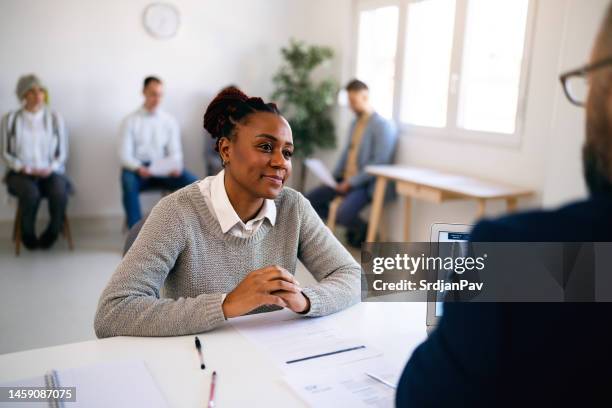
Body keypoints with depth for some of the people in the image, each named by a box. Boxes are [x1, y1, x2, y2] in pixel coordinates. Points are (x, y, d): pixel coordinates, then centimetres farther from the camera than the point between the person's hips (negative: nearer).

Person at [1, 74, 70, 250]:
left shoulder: (55, 118, 7)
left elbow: (63, 152, 7)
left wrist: (51, 168, -11)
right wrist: (24, 168, -11)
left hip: (50, 172, 1)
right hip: (21, 173, 0)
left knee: (59, 193, -33)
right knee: (31, 193, -35)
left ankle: (50, 235, -7)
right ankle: (28, 236, -7)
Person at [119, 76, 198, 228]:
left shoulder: (170, 121, 10)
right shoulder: (130, 120, 3)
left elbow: (175, 151, 3)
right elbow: (125, 154, -4)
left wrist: (176, 167, -21)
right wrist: (138, 168, -25)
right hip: (138, 170, -2)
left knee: (192, 182, -25)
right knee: (128, 181, -37)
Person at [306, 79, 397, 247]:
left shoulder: (383, 125, -13)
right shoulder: (355, 123, 14)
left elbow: (379, 163, -19)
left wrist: (352, 182, -19)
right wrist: (334, 176, 6)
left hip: (365, 184, -9)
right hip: (345, 181, 9)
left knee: (344, 213, -32)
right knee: (310, 200, 0)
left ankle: (365, 230, 3)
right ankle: (350, 224, 12)